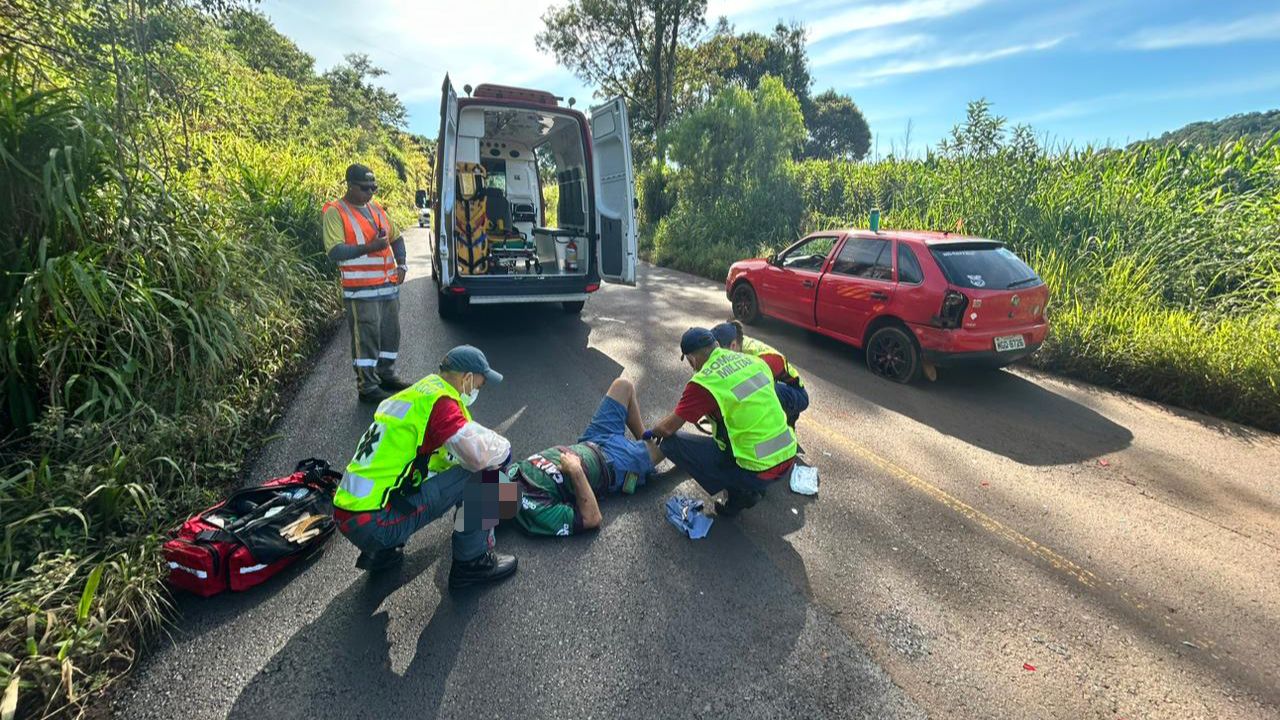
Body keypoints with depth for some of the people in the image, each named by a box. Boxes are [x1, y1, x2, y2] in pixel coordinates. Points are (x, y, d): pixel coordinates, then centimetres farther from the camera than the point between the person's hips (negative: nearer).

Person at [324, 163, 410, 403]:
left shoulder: (375, 207, 14)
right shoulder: (335, 212, -8)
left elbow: (396, 237, 22)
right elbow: (334, 251, -17)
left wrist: (401, 264, 7)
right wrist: (369, 247, -23)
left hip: (389, 286, 7)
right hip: (361, 290, -7)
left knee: (391, 333, 15)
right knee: (366, 337, -3)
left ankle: (386, 376, 31)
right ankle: (367, 387, 8)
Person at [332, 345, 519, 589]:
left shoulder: (416, 393, 14)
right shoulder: (438, 401, -14)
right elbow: (480, 455, -24)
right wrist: (503, 448, -3)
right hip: (373, 525, -9)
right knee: (474, 475, -8)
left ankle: (379, 553, 23)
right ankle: (472, 563, 6)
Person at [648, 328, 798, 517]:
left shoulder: (703, 382, -15)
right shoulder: (753, 360, 4)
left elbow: (668, 428, -7)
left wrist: (652, 432, 17)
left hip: (759, 471, -7)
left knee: (671, 443, -1)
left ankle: (738, 492, 1)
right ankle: (751, 487, 18)